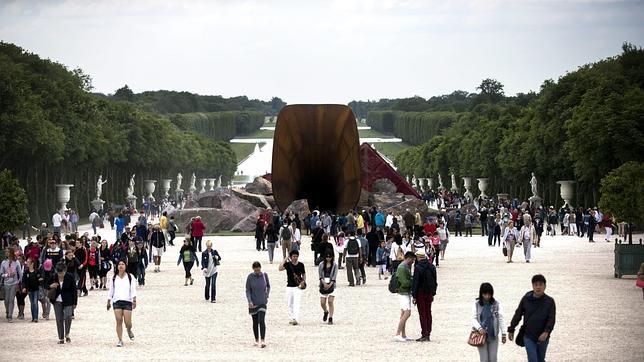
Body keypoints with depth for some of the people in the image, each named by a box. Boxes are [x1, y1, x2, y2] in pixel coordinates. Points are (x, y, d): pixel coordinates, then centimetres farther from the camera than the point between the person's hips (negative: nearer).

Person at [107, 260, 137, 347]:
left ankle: (129, 330, 30)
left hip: (127, 301, -2)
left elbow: (133, 289, 0)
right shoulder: (114, 278, 12)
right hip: (116, 301, 2)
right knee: (119, 321, -5)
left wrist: (134, 300, -10)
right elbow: (111, 290, 16)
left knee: (127, 322, -6)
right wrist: (108, 302, 13)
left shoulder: (130, 277, 5)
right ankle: (120, 340, -1)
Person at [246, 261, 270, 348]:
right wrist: (249, 301, -16)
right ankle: (257, 340, 20)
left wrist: (267, 296, 4)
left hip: (262, 302, -1)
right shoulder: (250, 277, -7)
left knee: (261, 320, -14)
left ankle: (263, 341, -16)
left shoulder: (264, 275, -3)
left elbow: (268, 286, 14)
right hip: (253, 303, 1)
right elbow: (247, 290, -5)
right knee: (255, 322, 8)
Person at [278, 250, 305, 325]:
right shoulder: (287, 264, -1)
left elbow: (303, 274, 14)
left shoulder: (301, 265, 2)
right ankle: (292, 318, 21)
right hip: (289, 287, 2)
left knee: (296, 303, -15)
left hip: (298, 287, -2)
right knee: (289, 304, 8)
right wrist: (285, 260, -16)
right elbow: (280, 268, -18)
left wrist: (304, 281, -3)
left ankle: (295, 319, -22)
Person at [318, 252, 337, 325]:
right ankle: (326, 312, 34)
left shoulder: (334, 265, 2)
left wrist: (330, 284, -16)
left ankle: (330, 318, -6)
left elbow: (334, 276, -4)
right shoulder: (321, 264, 5)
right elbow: (320, 275, -1)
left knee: (330, 302, -9)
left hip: (331, 285, -2)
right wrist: (324, 283, -15)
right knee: (322, 302, 2)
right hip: (323, 285, 2)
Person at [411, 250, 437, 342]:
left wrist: (414, 296, -11)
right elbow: (435, 281, 13)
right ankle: (428, 334, 13)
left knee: (422, 314, -3)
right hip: (429, 293, 6)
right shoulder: (432, 267, 7)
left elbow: (415, 282, -15)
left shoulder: (418, 268, -15)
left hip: (421, 293, -6)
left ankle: (424, 335, -6)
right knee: (428, 313, 11)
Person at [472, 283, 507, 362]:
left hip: (493, 335, 1)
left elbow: (500, 318, 0)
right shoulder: (477, 303, -2)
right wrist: (479, 328, -22)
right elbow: (474, 319, -3)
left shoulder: (496, 303, -1)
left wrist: (503, 333, -6)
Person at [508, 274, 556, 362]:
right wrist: (511, 330, 10)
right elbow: (518, 315, 7)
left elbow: (551, 319, -11)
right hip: (529, 337, -1)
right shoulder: (526, 299, -2)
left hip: (542, 337, 1)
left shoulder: (549, 301, -4)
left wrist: (546, 332, -27)